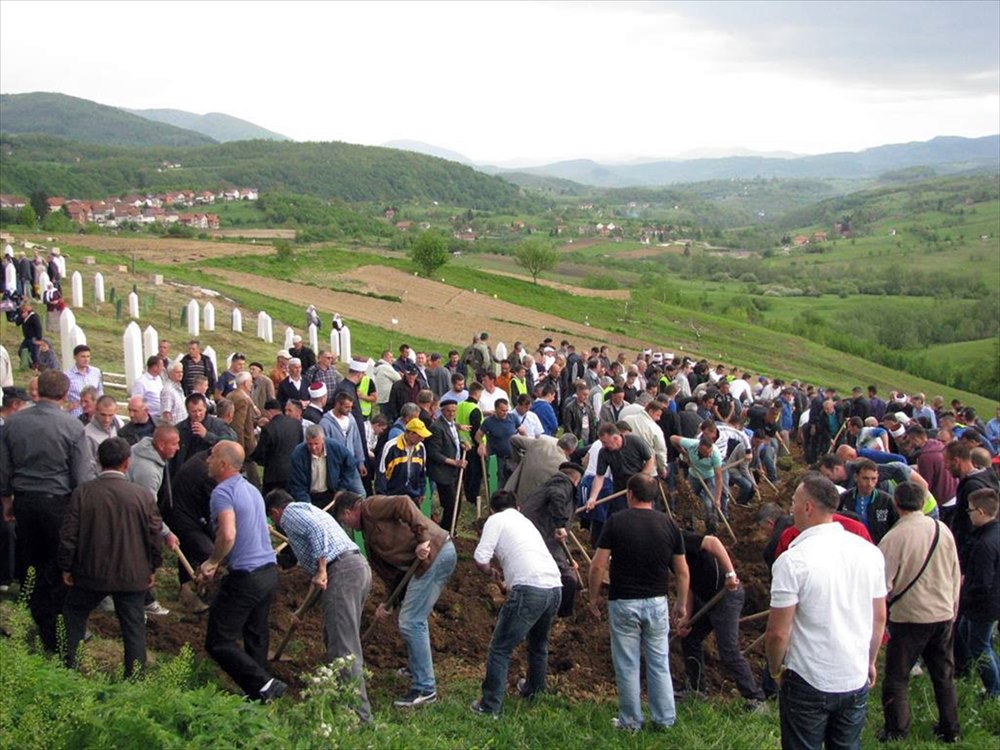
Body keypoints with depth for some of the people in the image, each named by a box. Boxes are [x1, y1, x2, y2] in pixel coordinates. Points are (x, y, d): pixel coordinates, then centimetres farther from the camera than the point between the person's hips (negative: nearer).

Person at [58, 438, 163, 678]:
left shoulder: (82, 492, -10)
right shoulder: (143, 495, -10)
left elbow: (68, 534, -6)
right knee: (134, 627, 10)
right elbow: (154, 535, -4)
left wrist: (66, 568, 8)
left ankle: (66, 668, 28)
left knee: (73, 616, 23)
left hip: (91, 573, 0)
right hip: (132, 575, 0)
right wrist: (152, 568, 10)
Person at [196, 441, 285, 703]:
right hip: (269, 571, 9)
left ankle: (263, 685, -7)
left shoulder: (223, 492, -14)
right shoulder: (251, 489, 15)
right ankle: (259, 692, 23)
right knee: (256, 636, 18)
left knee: (218, 642, -1)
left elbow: (228, 535, -29)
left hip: (245, 577, -9)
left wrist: (211, 562, -12)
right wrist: (218, 563, 20)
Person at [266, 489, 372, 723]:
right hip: (360, 566, 10)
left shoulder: (290, 513, 4)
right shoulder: (310, 510, 32)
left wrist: (321, 570, -17)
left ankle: (359, 713, -12)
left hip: (342, 572, -10)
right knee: (336, 637, 22)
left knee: (343, 647, -10)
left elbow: (316, 530, -14)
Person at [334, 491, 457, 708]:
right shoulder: (370, 531, 27)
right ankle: (419, 669, 40)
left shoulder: (371, 507, -2)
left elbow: (403, 503, -20)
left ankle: (424, 688, -3)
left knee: (410, 623, -7)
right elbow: (391, 569, 26)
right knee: (416, 619, 25)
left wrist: (422, 538, -23)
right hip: (442, 554, 11)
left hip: (433, 553, -11)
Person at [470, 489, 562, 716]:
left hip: (530, 589, -7)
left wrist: (492, 573, 17)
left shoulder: (496, 520, 7)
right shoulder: (526, 521, 28)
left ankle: (490, 705, 4)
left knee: (500, 649, 3)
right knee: (539, 644, 30)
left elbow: (480, 559, -3)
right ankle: (534, 689, 48)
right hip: (555, 587, 8)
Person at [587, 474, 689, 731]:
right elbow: (683, 572, 4)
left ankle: (631, 721, 16)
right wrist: (682, 604, 15)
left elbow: (598, 566, -10)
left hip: (623, 603, -3)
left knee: (627, 665, 7)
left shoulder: (616, 521, -8)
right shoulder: (668, 525, 1)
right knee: (659, 663, 14)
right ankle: (665, 719, 20)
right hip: (657, 603, 3)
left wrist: (594, 597, 3)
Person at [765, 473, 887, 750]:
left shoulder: (792, 561, -19)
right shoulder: (870, 552, -3)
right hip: (856, 681, 5)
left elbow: (778, 633, -17)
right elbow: (880, 619, 7)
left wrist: (775, 670, 1)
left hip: (808, 684, -5)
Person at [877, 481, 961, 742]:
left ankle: (896, 733, 11)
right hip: (944, 614, 5)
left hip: (909, 616, -5)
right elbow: (956, 575, 7)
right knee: (944, 676, 18)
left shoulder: (893, 538, -18)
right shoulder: (943, 530, -3)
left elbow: (882, 584, -15)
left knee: (896, 678, 7)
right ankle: (950, 730, 28)